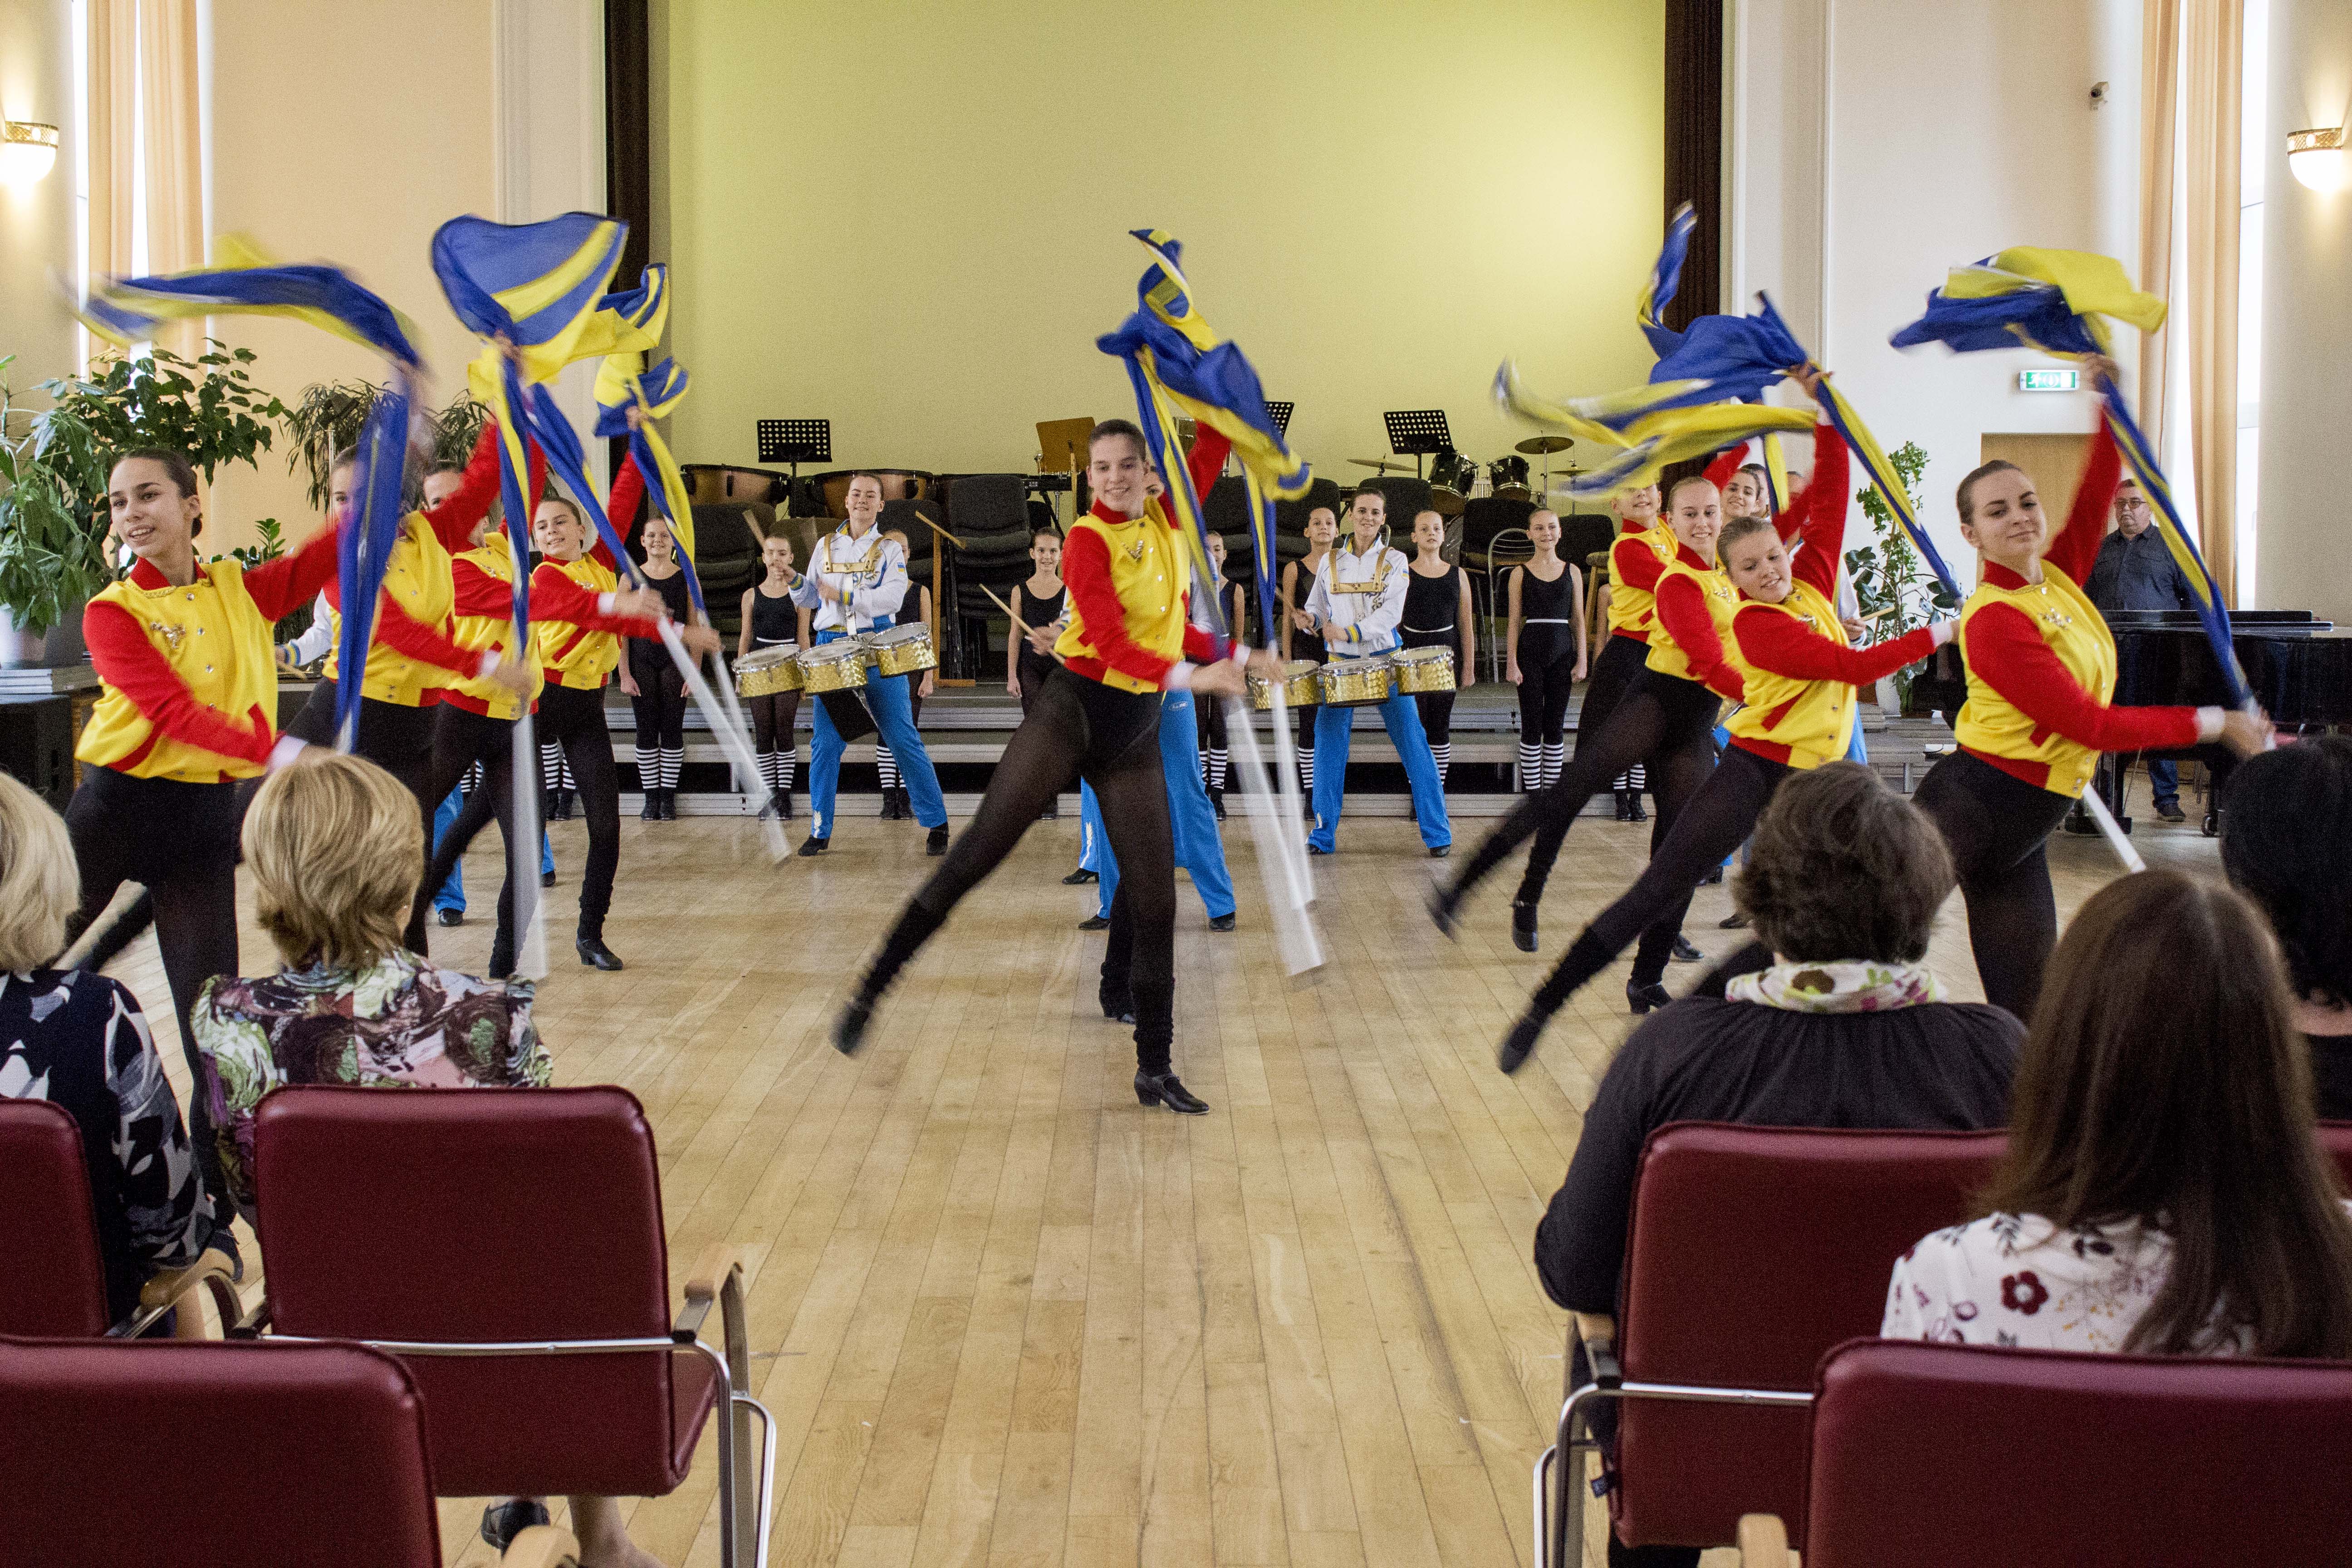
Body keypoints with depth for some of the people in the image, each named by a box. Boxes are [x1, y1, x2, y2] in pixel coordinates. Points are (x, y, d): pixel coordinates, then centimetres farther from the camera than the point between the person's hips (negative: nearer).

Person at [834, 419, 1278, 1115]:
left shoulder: (1168, 520, 4)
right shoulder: (1087, 540, -12)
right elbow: (1109, 642, -25)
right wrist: (1187, 677, -37)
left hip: (1136, 735, 5)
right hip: (1071, 713, -5)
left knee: (1154, 897, 1)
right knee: (976, 855, -6)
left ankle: (1155, 1070, 7)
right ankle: (870, 993, 3)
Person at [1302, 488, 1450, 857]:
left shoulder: (1394, 561, 0)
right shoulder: (1330, 562, 8)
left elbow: (1390, 613, -11)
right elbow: (1316, 609, 12)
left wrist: (1349, 632, -24)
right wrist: (1312, 622, -11)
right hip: (1341, 662, 2)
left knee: (1413, 743, -4)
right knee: (1329, 747, 1)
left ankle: (1438, 834, 1)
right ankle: (1323, 834, 11)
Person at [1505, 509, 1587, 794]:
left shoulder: (1572, 572, 8)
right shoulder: (1521, 573, 3)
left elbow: (1579, 620, 9)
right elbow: (1515, 620, 2)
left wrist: (1581, 661, 3)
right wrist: (1512, 662, -5)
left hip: (1562, 652, 2)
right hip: (1530, 651, -2)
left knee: (1555, 725, 5)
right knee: (1532, 724, -1)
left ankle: (1553, 788, 10)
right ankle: (1531, 790, 4)